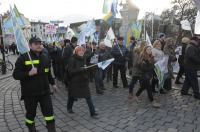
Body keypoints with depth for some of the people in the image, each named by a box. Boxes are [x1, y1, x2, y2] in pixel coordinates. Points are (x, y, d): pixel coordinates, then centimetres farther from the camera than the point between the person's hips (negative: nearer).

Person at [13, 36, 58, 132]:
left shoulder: (45, 57, 7)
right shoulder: (23, 58, -11)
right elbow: (16, 74, -13)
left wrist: (52, 83, 22)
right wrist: (29, 73, -27)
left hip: (44, 91, 4)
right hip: (30, 92, -4)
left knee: (49, 111, 7)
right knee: (31, 113, 13)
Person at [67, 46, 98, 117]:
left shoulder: (83, 59, 6)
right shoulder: (72, 59, -12)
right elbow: (70, 71, -19)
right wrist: (80, 69, -28)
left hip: (84, 81, 4)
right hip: (75, 82, -4)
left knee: (88, 97, -2)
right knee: (72, 96, 15)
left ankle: (92, 112, 1)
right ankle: (69, 108, 40)